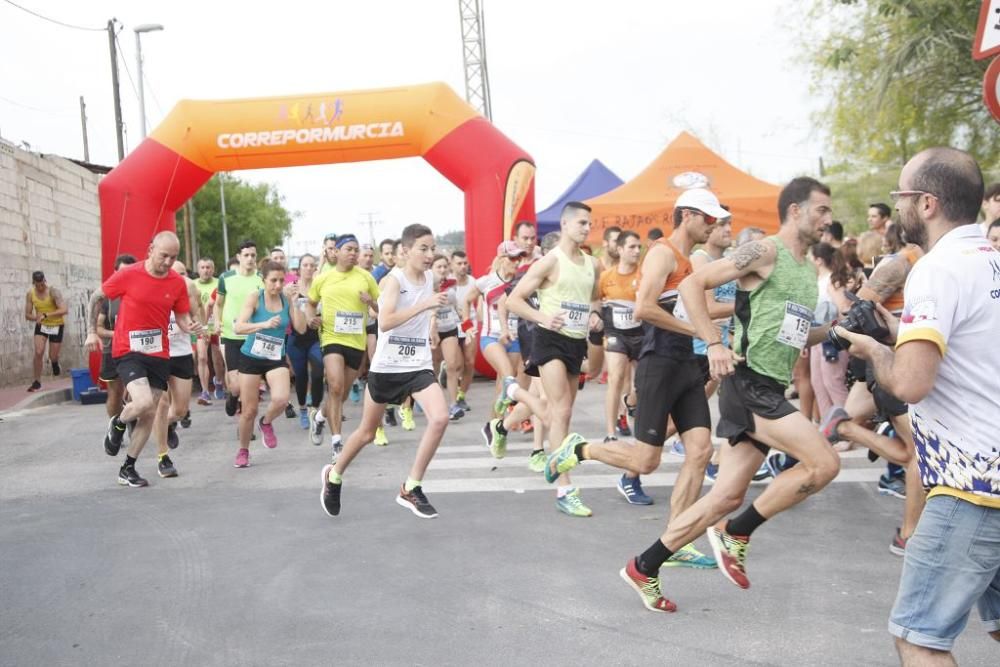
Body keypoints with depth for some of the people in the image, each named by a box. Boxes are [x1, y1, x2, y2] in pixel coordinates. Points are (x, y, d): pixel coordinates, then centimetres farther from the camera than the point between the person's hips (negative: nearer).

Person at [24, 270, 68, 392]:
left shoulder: (53, 292, -21)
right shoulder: (30, 294, -7)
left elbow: (64, 310, -34)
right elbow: (27, 315, -1)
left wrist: (46, 315, -42)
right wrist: (36, 318, -24)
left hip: (56, 326, -2)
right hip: (41, 326, 2)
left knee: (52, 356, 2)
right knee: (38, 352, -14)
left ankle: (55, 363, 41)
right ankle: (36, 382, -3)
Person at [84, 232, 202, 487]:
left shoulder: (178, 283, -1)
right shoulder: (128, 275, -10)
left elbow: (182, 317, 7)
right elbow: (96, 298, 3)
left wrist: (191, 327, -15)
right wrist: (91, 332, -1)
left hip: (158, 354, 4)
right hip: (128, 351, -4)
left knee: (150, 414, 6)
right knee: (143, 402, -24)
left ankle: (128, 469, 22)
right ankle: (117, 425, 12)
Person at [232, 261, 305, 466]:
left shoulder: (286, 298, -2)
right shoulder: (254, 297, -11)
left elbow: (301, 329, -9)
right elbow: (238, 327, -21)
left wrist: (294, 302, -16)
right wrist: (264, 324, -35)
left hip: (276, 359, 2)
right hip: (251, 357, -2)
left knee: (281, 399, -23)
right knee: (249, 410, 4)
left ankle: (266, 422, 12)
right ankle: (243, 451, 29)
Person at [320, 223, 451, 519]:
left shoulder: (430, 277, 4)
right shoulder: (394, 279, -14)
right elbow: (385, 321, -32)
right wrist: (425, 304, -35)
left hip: (419, 365, 4)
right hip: (386, 367, -4)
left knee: (440, 418, -20)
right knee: (367, 432, 12)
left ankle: (411, 488, -6)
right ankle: (334, 476, 40)